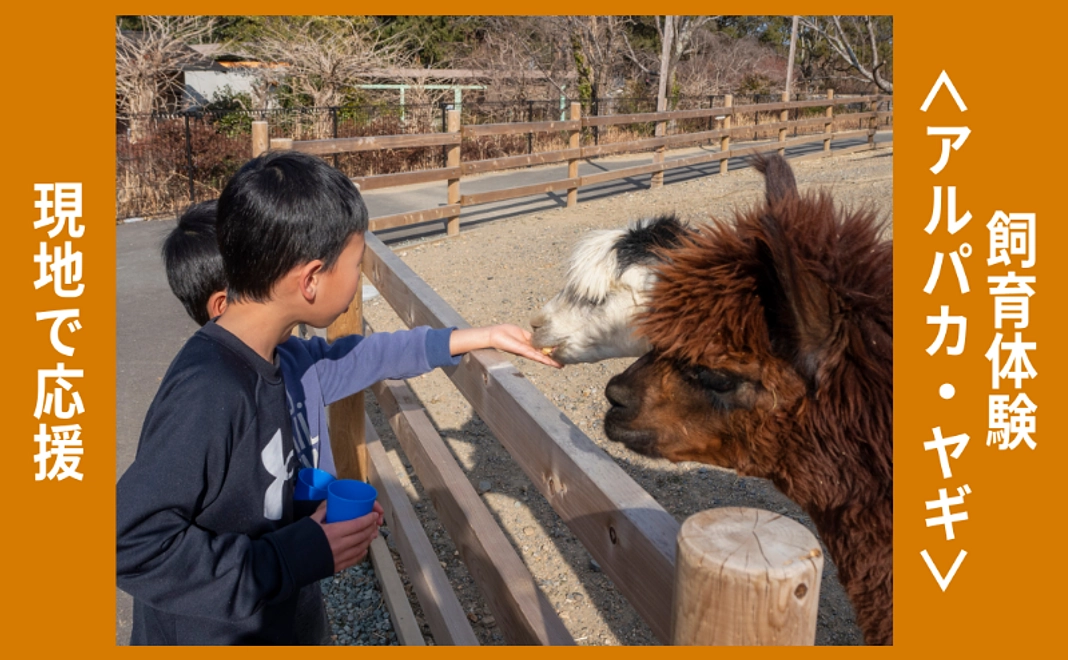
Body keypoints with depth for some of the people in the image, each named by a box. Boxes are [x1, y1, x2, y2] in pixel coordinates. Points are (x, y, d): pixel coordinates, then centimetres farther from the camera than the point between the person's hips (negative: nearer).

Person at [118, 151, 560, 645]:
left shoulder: (279, 363, -6)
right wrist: (295, 558, -27)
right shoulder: (206, 394, -31)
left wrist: (480, 337, 14)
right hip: (208, 635, -7)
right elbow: (130, 541, -30)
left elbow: (360, 357, 11)